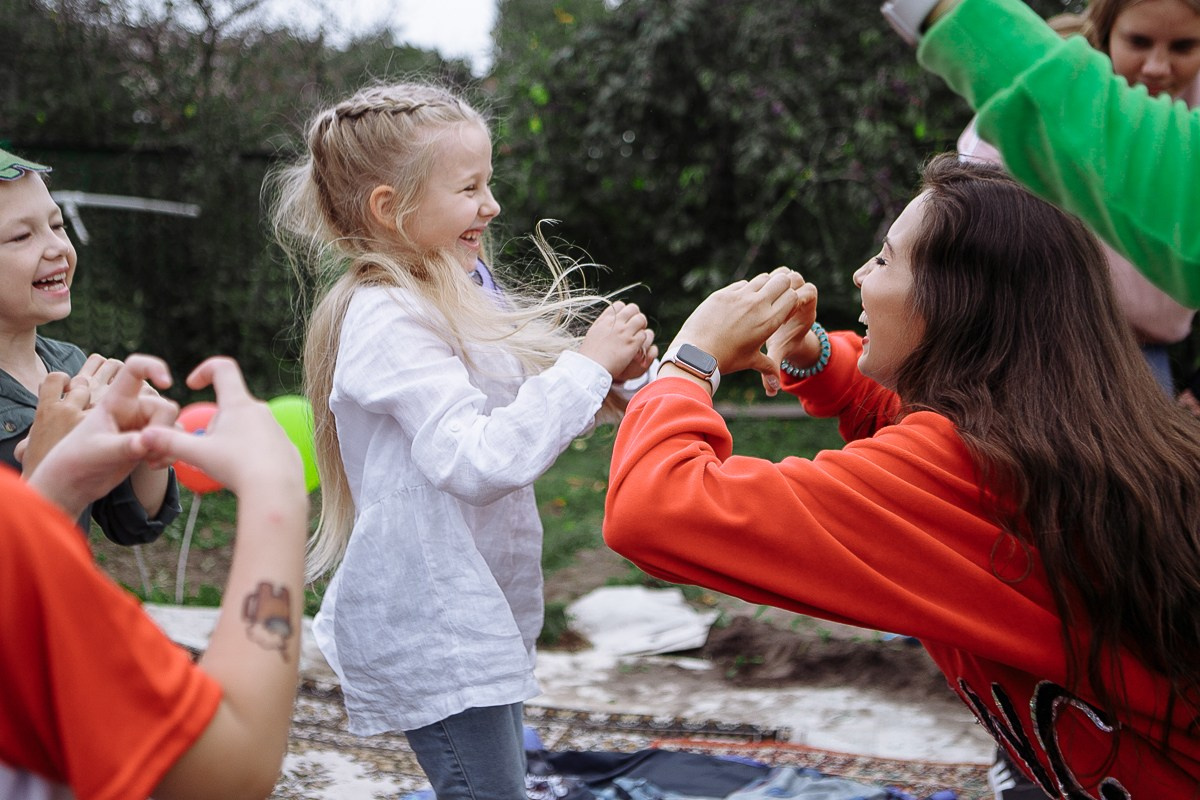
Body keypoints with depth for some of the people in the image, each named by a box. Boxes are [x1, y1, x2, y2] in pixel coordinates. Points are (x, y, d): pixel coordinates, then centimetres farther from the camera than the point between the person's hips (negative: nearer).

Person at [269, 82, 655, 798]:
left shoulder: (444, 302, 10)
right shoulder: (387, 321, -20)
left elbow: (510, 414, 17)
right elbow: (478, 461, -29)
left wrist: (601, 372, 0)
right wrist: (586, 367, -22)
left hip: (470, 617, 10)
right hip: (431, 628, -10)